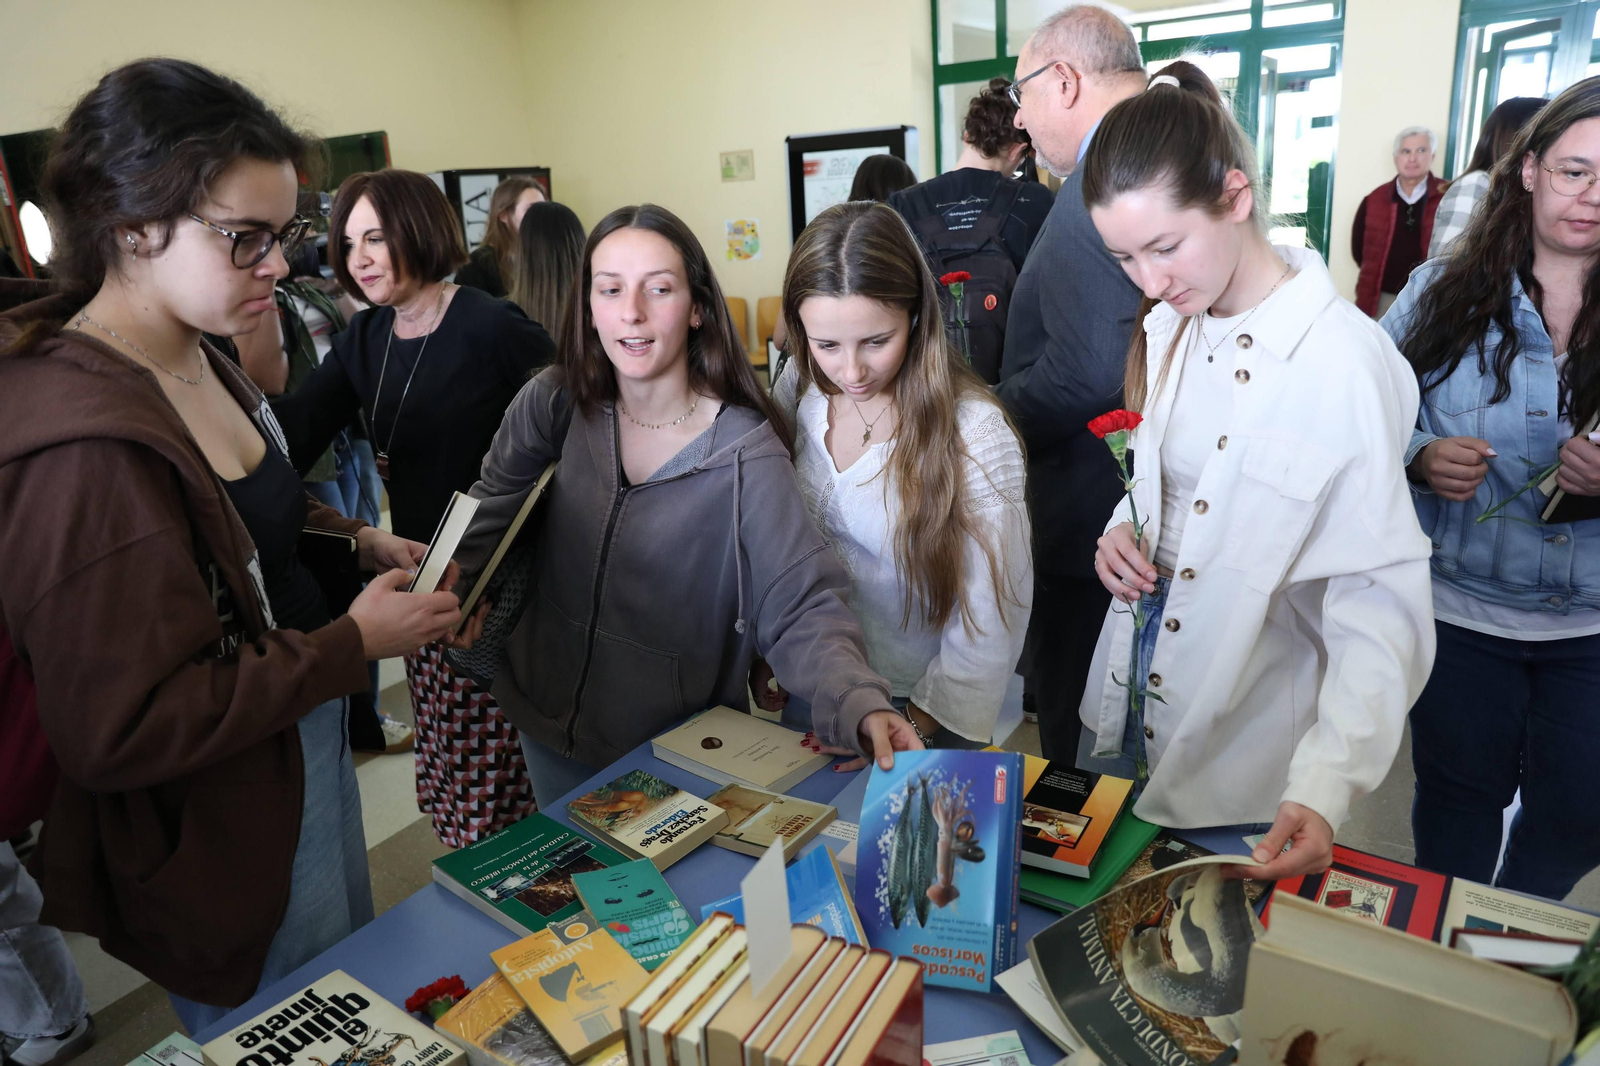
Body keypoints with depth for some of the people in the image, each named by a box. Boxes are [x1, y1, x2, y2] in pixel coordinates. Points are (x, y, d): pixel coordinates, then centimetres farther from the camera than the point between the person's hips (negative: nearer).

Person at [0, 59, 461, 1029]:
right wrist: (353, 643, -25)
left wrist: (362, 541, -1)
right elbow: (122, 731, -28)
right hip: (229, 840, -8)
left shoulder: (200, 365, 0)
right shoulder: (84, 444, -30)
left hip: (313, 747, 9)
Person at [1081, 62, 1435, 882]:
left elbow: (1379, 603, -24)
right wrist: (1123, 527, -6)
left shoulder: (1346, 365, -22)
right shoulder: (1169, 328, 1)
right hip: (1131, 687, 7)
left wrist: (1324, 789, -35)